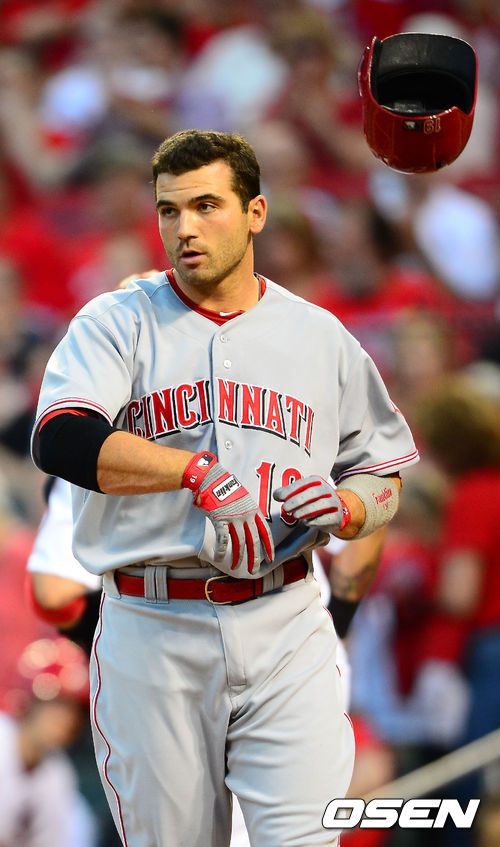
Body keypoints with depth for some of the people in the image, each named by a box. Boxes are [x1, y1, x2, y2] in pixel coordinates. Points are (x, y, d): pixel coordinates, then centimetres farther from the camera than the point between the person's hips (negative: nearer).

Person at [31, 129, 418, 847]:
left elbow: (383, 480, 17)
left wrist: (341, 509, -7)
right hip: (153, 636, -1)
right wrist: (200, 471, -27)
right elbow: (61, 439, -16)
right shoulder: (116, 323, 3)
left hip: (286, 633, 1)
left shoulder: (321, 336, 12)